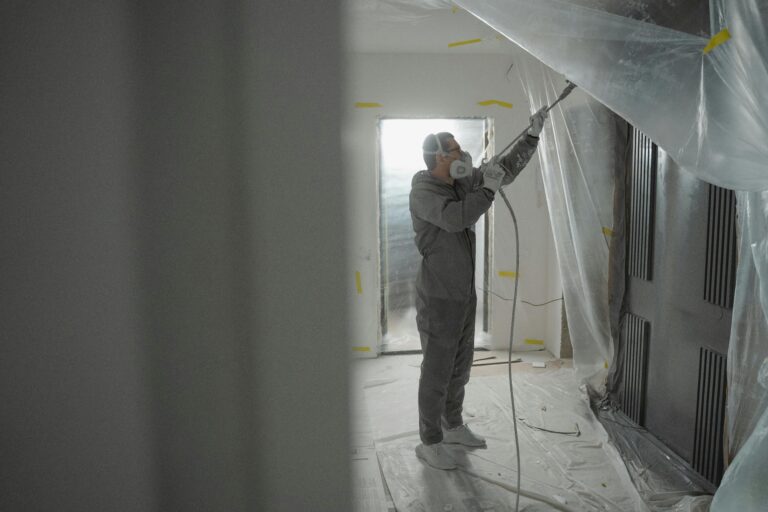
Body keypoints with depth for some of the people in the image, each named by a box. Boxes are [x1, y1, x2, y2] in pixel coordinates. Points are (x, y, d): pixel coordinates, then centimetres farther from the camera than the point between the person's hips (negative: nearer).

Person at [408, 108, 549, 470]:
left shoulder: (462, 184, 7)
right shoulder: (422, 190, -17)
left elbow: (507, 170, 13)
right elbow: (455, 219, -35)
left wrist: (533, 135, 6)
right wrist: (488, 188, -25)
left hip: (464, 295, 8)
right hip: (438, 299, -8)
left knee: (460, 366, 19)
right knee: (437, 372, 2)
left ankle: (453, 427, 37)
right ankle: (429, 443, 18)